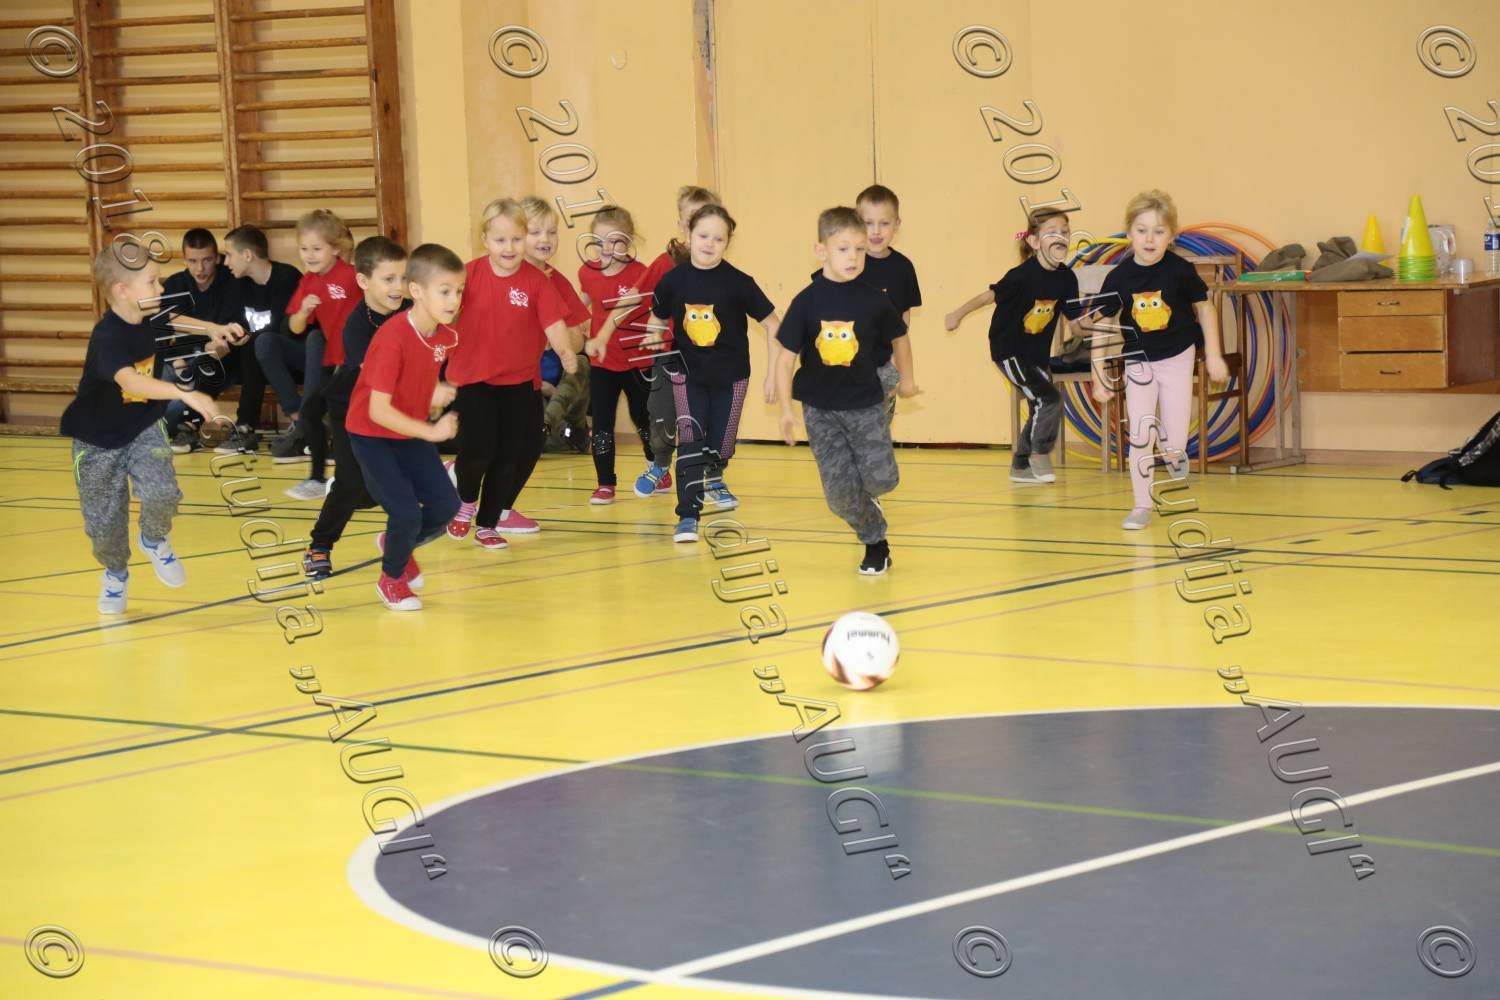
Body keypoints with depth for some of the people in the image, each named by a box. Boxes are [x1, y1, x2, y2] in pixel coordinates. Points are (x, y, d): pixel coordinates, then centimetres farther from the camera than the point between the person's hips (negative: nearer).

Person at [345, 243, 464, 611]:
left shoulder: (446, 336, -8)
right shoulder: (393, 337, -30)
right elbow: (378, 410, -31)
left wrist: (437, 393, -6)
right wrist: (431, 431, -33)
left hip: (413, 432, 7)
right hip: (372, 435, -7)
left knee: (445, 506, -2)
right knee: (407, 513, -16)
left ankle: (396, 544, 30)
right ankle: (392, 578, 14)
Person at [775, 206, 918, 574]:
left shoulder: (873, 299, -8)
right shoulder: (807, 302, -11)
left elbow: (898, 337, 11)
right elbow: (785, 358, -7)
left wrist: (906, 379, 22)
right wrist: (786, 409, -12)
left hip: (866, 405, 0)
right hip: (820, 409, 0)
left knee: (881, 479, -12)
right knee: (840, 492, -5)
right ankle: (875, 541, 20)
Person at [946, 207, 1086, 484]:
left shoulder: (1066, 278, -4)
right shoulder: (1024, 275, -23)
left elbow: (1075, 317, 3)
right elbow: (990, 295, -16)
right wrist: (958, 314, -13)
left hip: (1038, 354, 7)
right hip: (1009, 352, -7)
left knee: (1041, 413, 13)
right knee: (1049, 400, -17)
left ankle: (1020, 467, 29)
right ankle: (1040, 455, 2)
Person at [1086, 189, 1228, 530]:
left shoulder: (1180, 271, -16)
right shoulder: (1119, 277, -14)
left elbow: (1204, 308, -1)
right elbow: (1098, 326, -8)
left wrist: (1213, 356, 0)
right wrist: (1099, 377, -9)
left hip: (1177, 359, -1)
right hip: (1138, 361, 1)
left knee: (1173, 443, -3)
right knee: (1140, 437, -6)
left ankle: (1177, 459, 34)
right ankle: (1141, 506, 7)